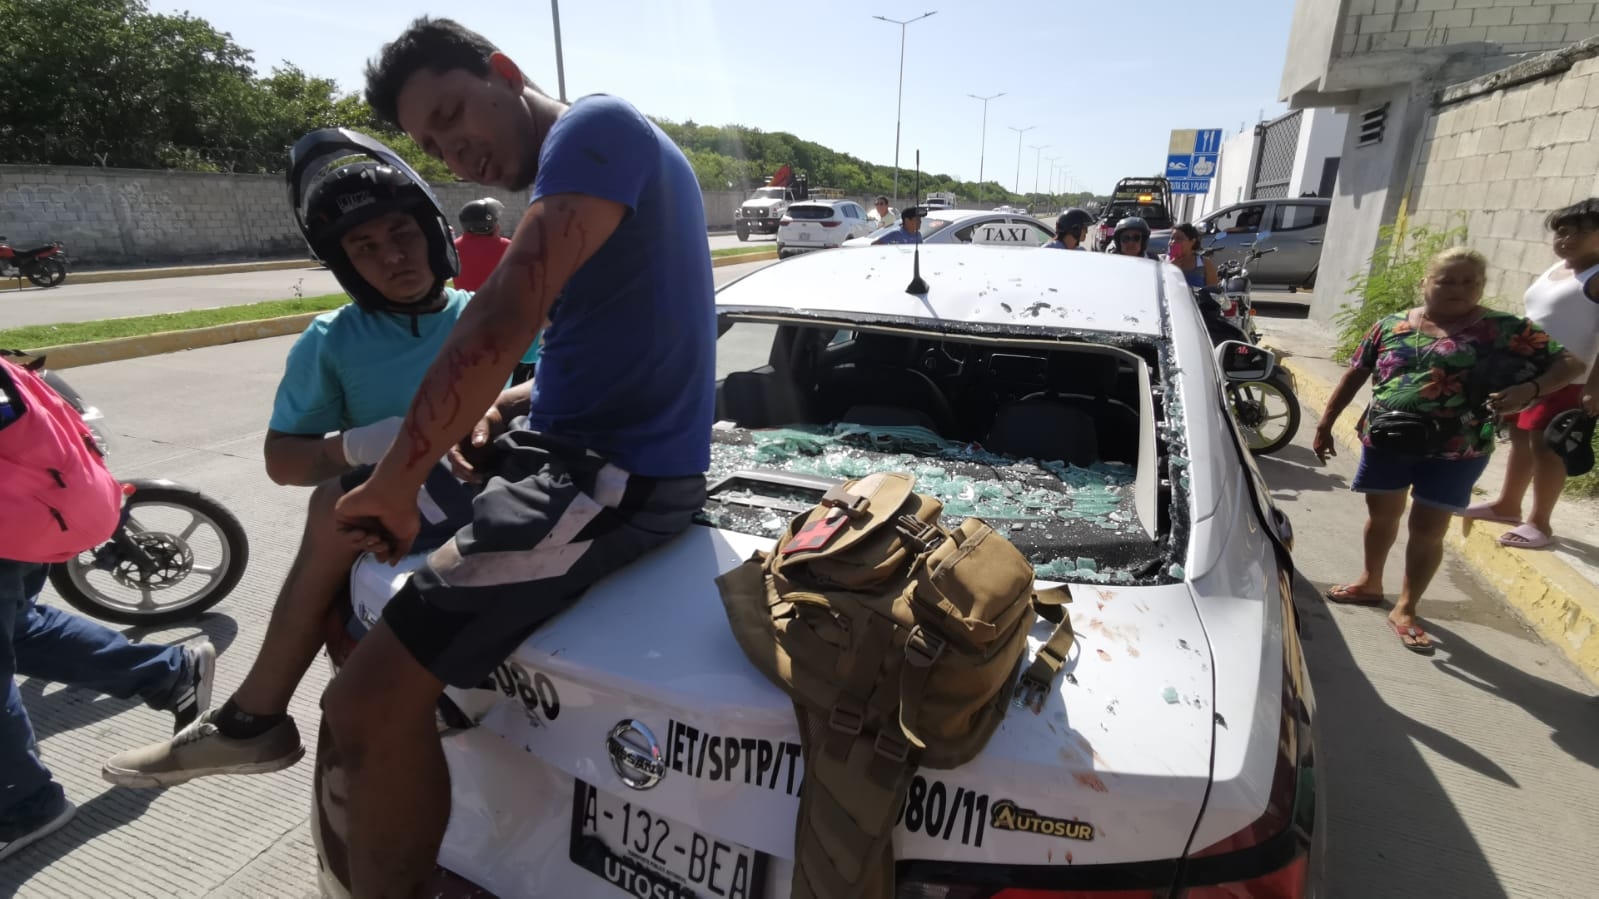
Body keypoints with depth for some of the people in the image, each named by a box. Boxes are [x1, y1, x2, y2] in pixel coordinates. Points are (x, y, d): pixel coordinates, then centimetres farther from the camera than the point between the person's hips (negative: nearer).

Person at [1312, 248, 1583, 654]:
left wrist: (1530, 389, -23)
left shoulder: (1505, 329, -3)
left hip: (1454, 452, -2)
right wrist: (1325, 425, 7)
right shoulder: (1390, 326, 3)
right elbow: (1354, 376, 9)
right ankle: (1370, 583, 36)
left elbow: (1569, 363, -2)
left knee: (1428, 530, 2)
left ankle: (1406, 609, 15)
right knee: (1382, 515, 15)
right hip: (1385, 442, 2)